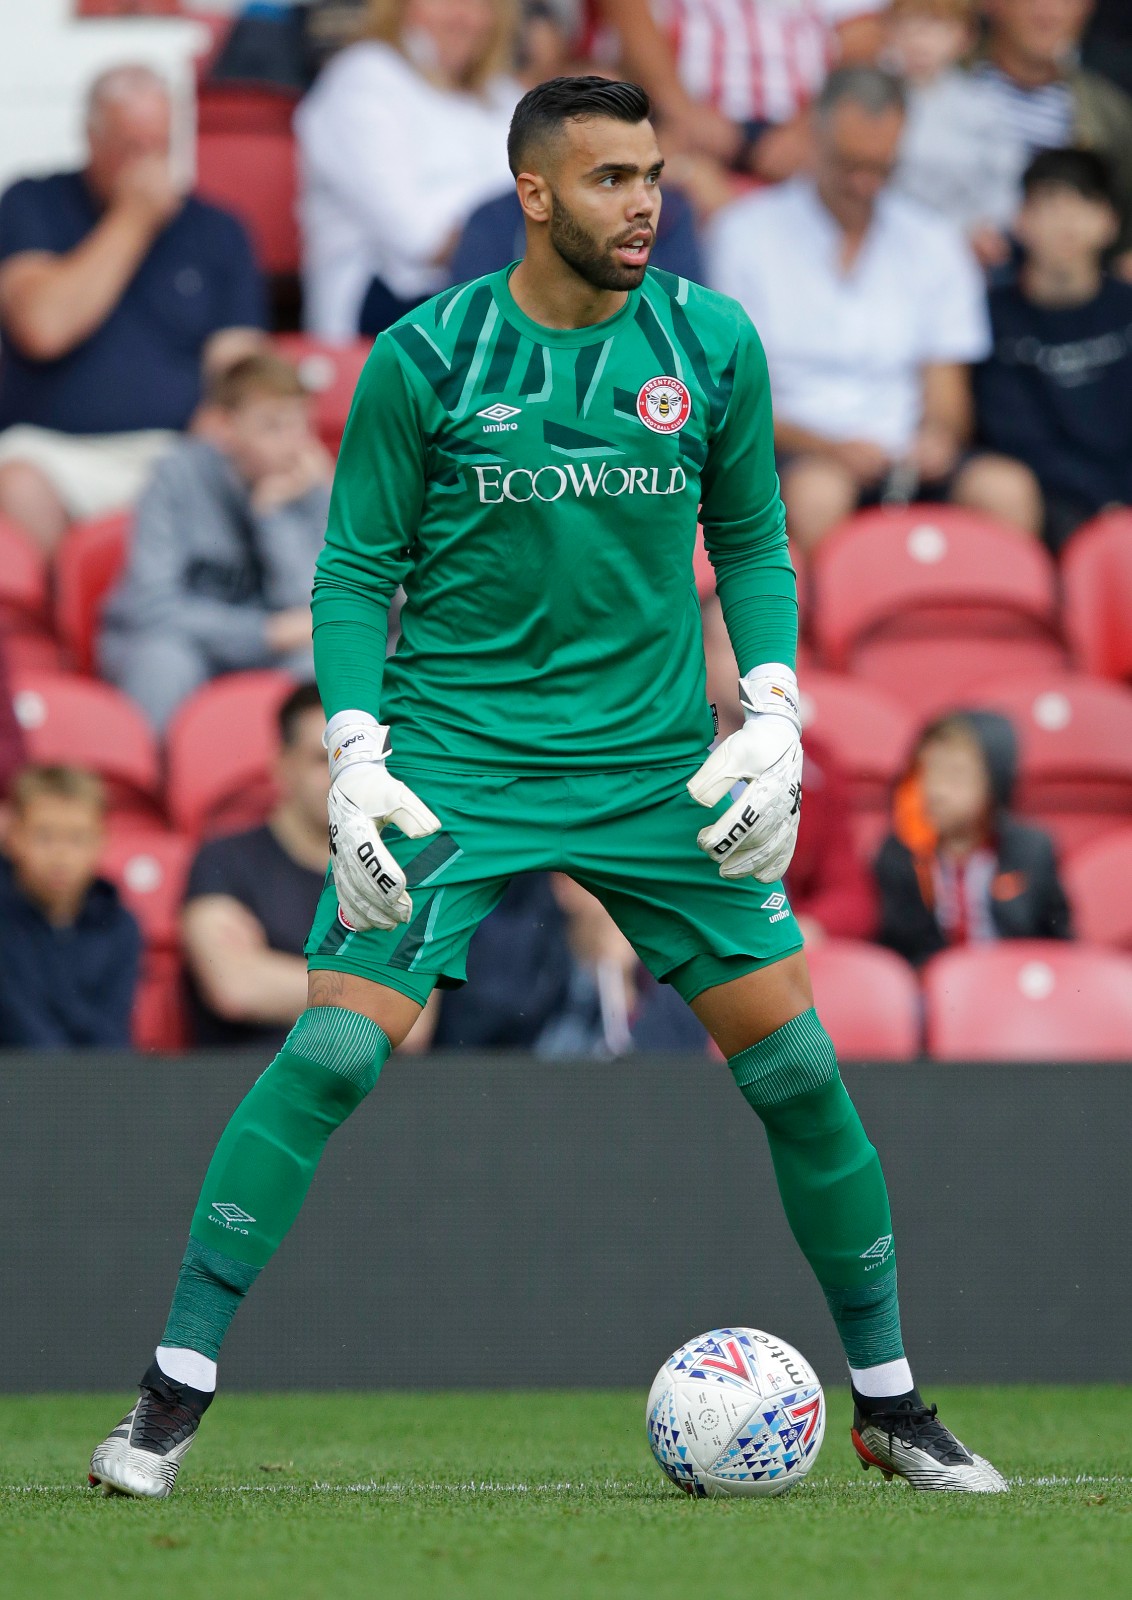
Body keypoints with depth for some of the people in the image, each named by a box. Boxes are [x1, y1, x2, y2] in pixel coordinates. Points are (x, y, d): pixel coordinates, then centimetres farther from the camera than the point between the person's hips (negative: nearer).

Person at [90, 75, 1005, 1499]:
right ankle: (172, 1396, -7)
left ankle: (889, 1403, 14)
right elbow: (357, 572, 0)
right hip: (452, 763, -2)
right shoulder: (424, 359, -7)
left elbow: (751, 543, 11)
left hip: (657, 766, 2)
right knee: (332, 1052, -15)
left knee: (796, 1065, -2)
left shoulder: (713, 347, 0)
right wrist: (356, 756, -12)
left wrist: (772, 715, -3)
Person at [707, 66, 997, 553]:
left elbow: (946, 400, 14)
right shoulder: (745, 234, 6)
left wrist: (937, 436, -12)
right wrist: (830, 448, -16)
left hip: (905, 457, 3)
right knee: (817, 490, -39)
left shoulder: (935, 246, 16)